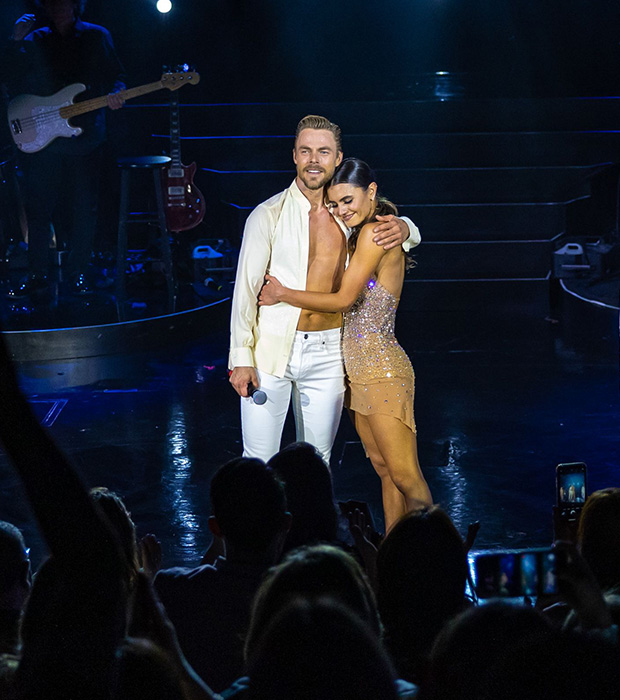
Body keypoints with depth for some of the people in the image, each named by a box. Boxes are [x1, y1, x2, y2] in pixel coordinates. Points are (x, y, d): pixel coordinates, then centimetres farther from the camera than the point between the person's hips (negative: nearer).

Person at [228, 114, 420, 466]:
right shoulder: (269, 215, -6)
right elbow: (246, 288, -5)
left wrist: (403, 228, -7)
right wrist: (241, 357, -12)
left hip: (326, 354, 3)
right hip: (271, 350, -3)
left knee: (318, 460, 9)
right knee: (258, 460, -2)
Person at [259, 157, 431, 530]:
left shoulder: (374, 233, -14)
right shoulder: (360, 234, 15)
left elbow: (343, 299, -15)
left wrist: (282, 295, -5)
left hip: (381, 371, -10)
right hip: (360, 369, 10)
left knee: (405, 476, -6)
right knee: (384, 468, 13)